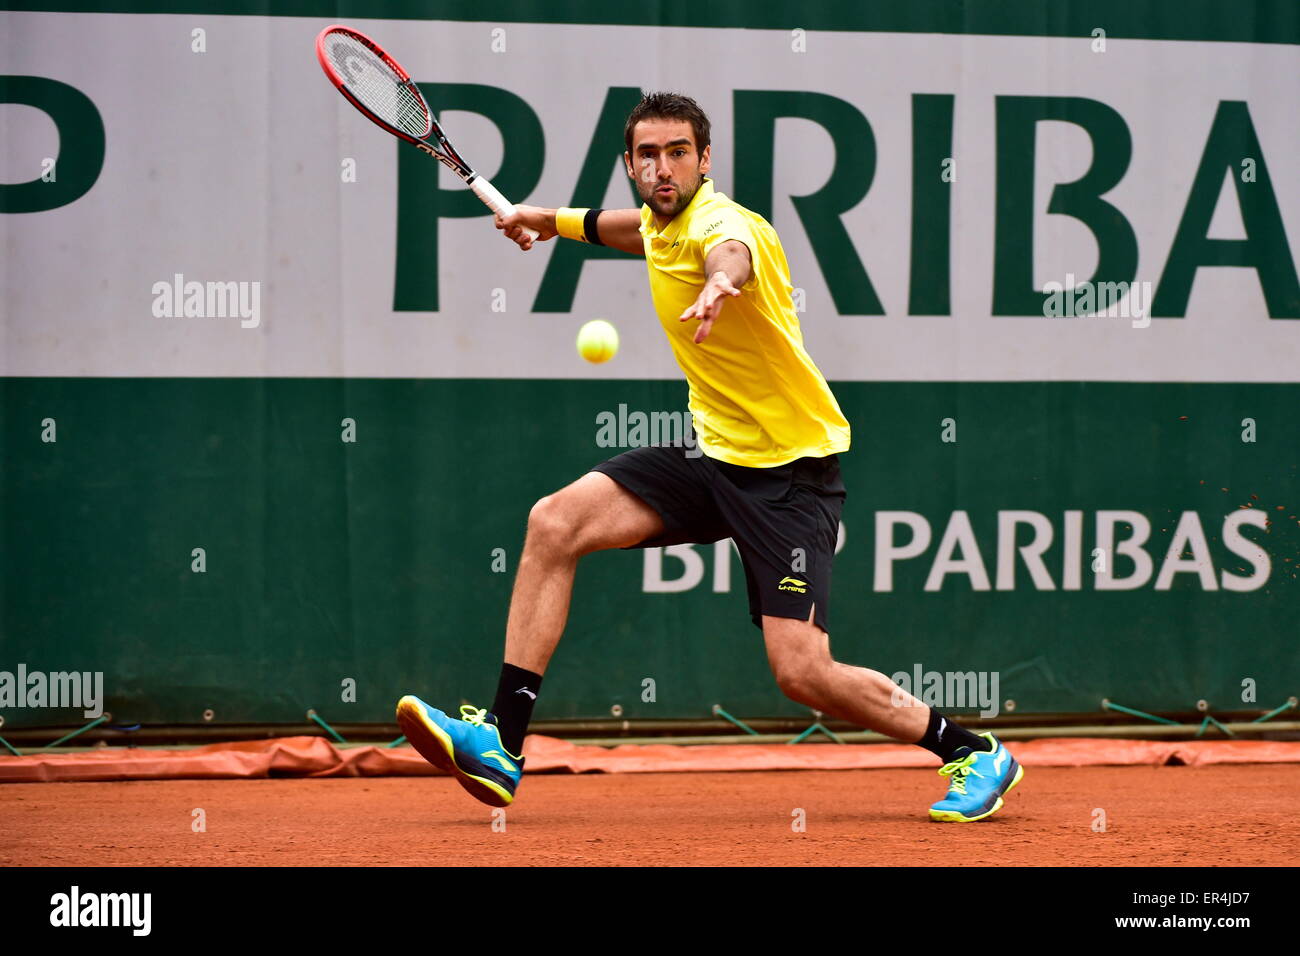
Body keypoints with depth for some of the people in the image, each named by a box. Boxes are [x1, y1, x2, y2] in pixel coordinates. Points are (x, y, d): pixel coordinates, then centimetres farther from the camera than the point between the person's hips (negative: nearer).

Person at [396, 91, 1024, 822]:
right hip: (715, 454, 8)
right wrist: (552, 220, 42)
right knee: (555, 523, -8)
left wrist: (720, 283, -71)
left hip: (790, 470, -8)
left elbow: (732, 254, -49)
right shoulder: (662, 223, 6)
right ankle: (501, 746, -7)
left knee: (802, 673, -16)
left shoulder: (721, 223, -21)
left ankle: (976, 755, 5)